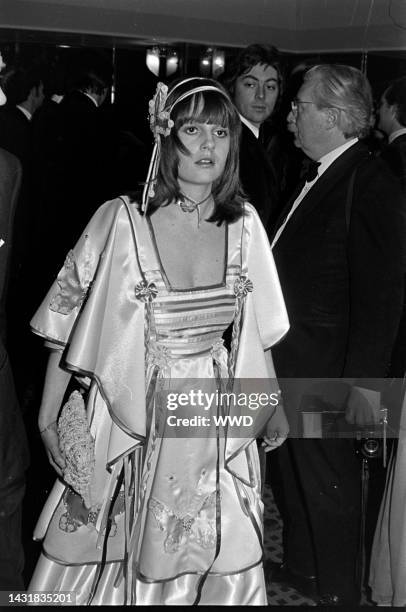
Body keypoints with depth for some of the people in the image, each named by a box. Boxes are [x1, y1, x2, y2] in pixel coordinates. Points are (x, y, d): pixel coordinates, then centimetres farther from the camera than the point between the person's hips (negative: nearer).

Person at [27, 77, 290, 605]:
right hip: (135, 421, -3)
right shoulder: (121, 221, -13)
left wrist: (273, 404, 13)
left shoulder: (244, 225, -2)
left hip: (218, 424, 3)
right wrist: (48, 419, -6)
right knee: (122, 556, 12)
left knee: (225, 570, 12)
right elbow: (69, 323, -7)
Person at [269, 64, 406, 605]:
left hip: (326, 369, -9)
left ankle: (337, 590, 27)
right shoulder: (318, 177, 10)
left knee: (328, 479, 7)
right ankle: (299, 568, 41)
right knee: (295, 471, 22)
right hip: (289, 361, 9)